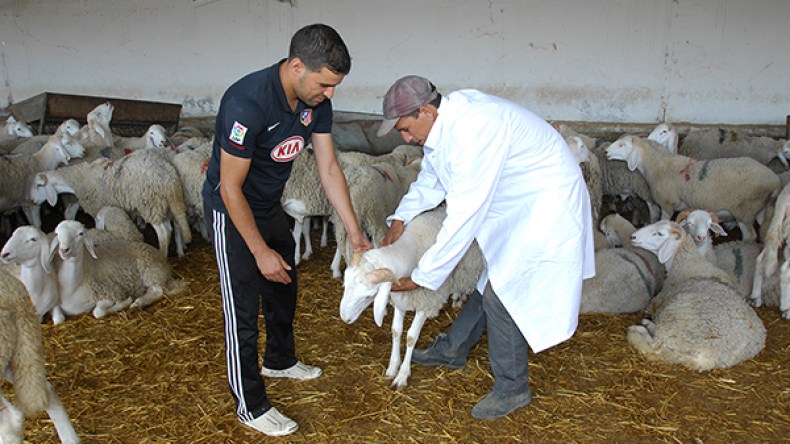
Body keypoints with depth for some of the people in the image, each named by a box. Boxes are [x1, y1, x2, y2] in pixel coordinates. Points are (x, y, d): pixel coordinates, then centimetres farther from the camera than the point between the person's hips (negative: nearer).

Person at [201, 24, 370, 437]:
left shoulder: (316, 100, -12)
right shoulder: (247, 103, -35)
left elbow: (329, 168, -4)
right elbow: (230, 188, -28)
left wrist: (353, 231, -5)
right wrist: (260, 251, -22)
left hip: (269, 205, 8)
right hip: (230, 210, -8)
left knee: (283, 284, 22)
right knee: (242, 307, -1)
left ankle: (279, 360, 46)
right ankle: (251, 406, 15)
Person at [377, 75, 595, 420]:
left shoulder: (474, 131, -33)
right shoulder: (442, 122, -3)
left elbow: (464, 218, -30)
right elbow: (431, 178, 14)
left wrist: (423, 276, -22)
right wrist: (401, 218, -1)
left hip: (547, 204, -9)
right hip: (512, 205, 9)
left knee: (502, 291, -9)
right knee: (489, 281, 17)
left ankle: (512, 388, 9)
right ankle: (452, 350, 34)